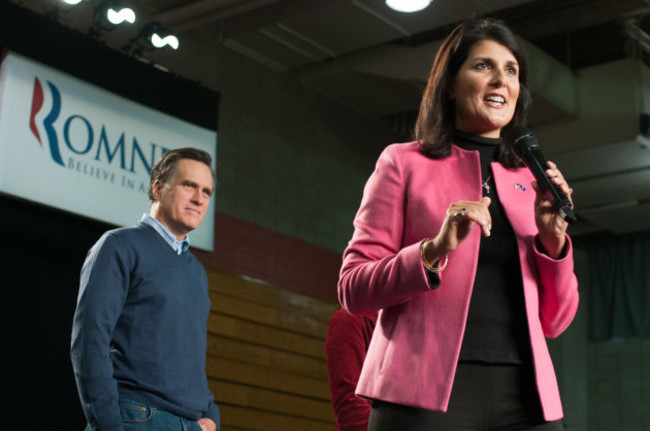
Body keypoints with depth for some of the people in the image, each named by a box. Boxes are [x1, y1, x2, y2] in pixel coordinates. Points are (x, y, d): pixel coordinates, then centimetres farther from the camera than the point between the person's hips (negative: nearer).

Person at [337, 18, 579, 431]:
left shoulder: (530, 180, 15)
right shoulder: (405, 162, 6)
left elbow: (555, 321, 13)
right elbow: (353, 289, 0)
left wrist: (553, 239, -3)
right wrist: (434, 250, -15)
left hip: (523, 397, 3)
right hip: (428, 393, -3)